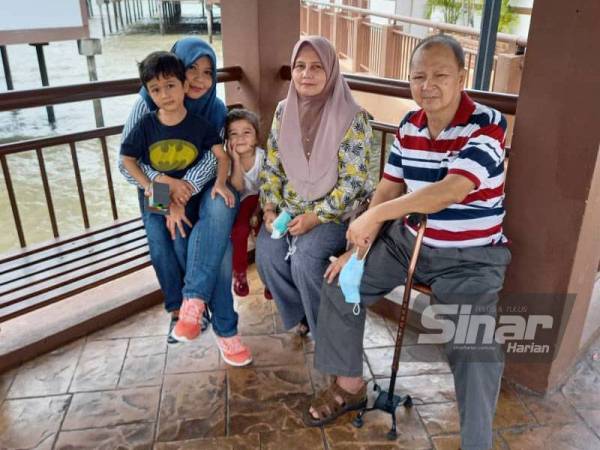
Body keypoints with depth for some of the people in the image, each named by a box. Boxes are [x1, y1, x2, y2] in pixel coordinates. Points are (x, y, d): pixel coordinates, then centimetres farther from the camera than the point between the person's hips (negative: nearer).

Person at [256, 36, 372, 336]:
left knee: (304, 256, -26)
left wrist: (316, 216, -20)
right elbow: (272, 166, 7)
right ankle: (299, 314, 9)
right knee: (267, 252, -17)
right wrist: (269, 208, -6)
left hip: (336, 210, -4)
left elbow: (352, 181, -15)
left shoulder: (352, 117, -14)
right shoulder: (284, 111, 2)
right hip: (290, 205, 5)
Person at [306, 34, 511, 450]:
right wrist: (359, 246, -3)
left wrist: (373, 216, -27)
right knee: (339, 283, 1)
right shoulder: (408, 126, 2)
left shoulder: (487, 126, -18)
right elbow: (389, 189, 5)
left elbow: (449, 191, -30)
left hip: (470, 257, -6)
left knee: (475, 349, -26)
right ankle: (350, 386, 18)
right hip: (407, 239, 6)